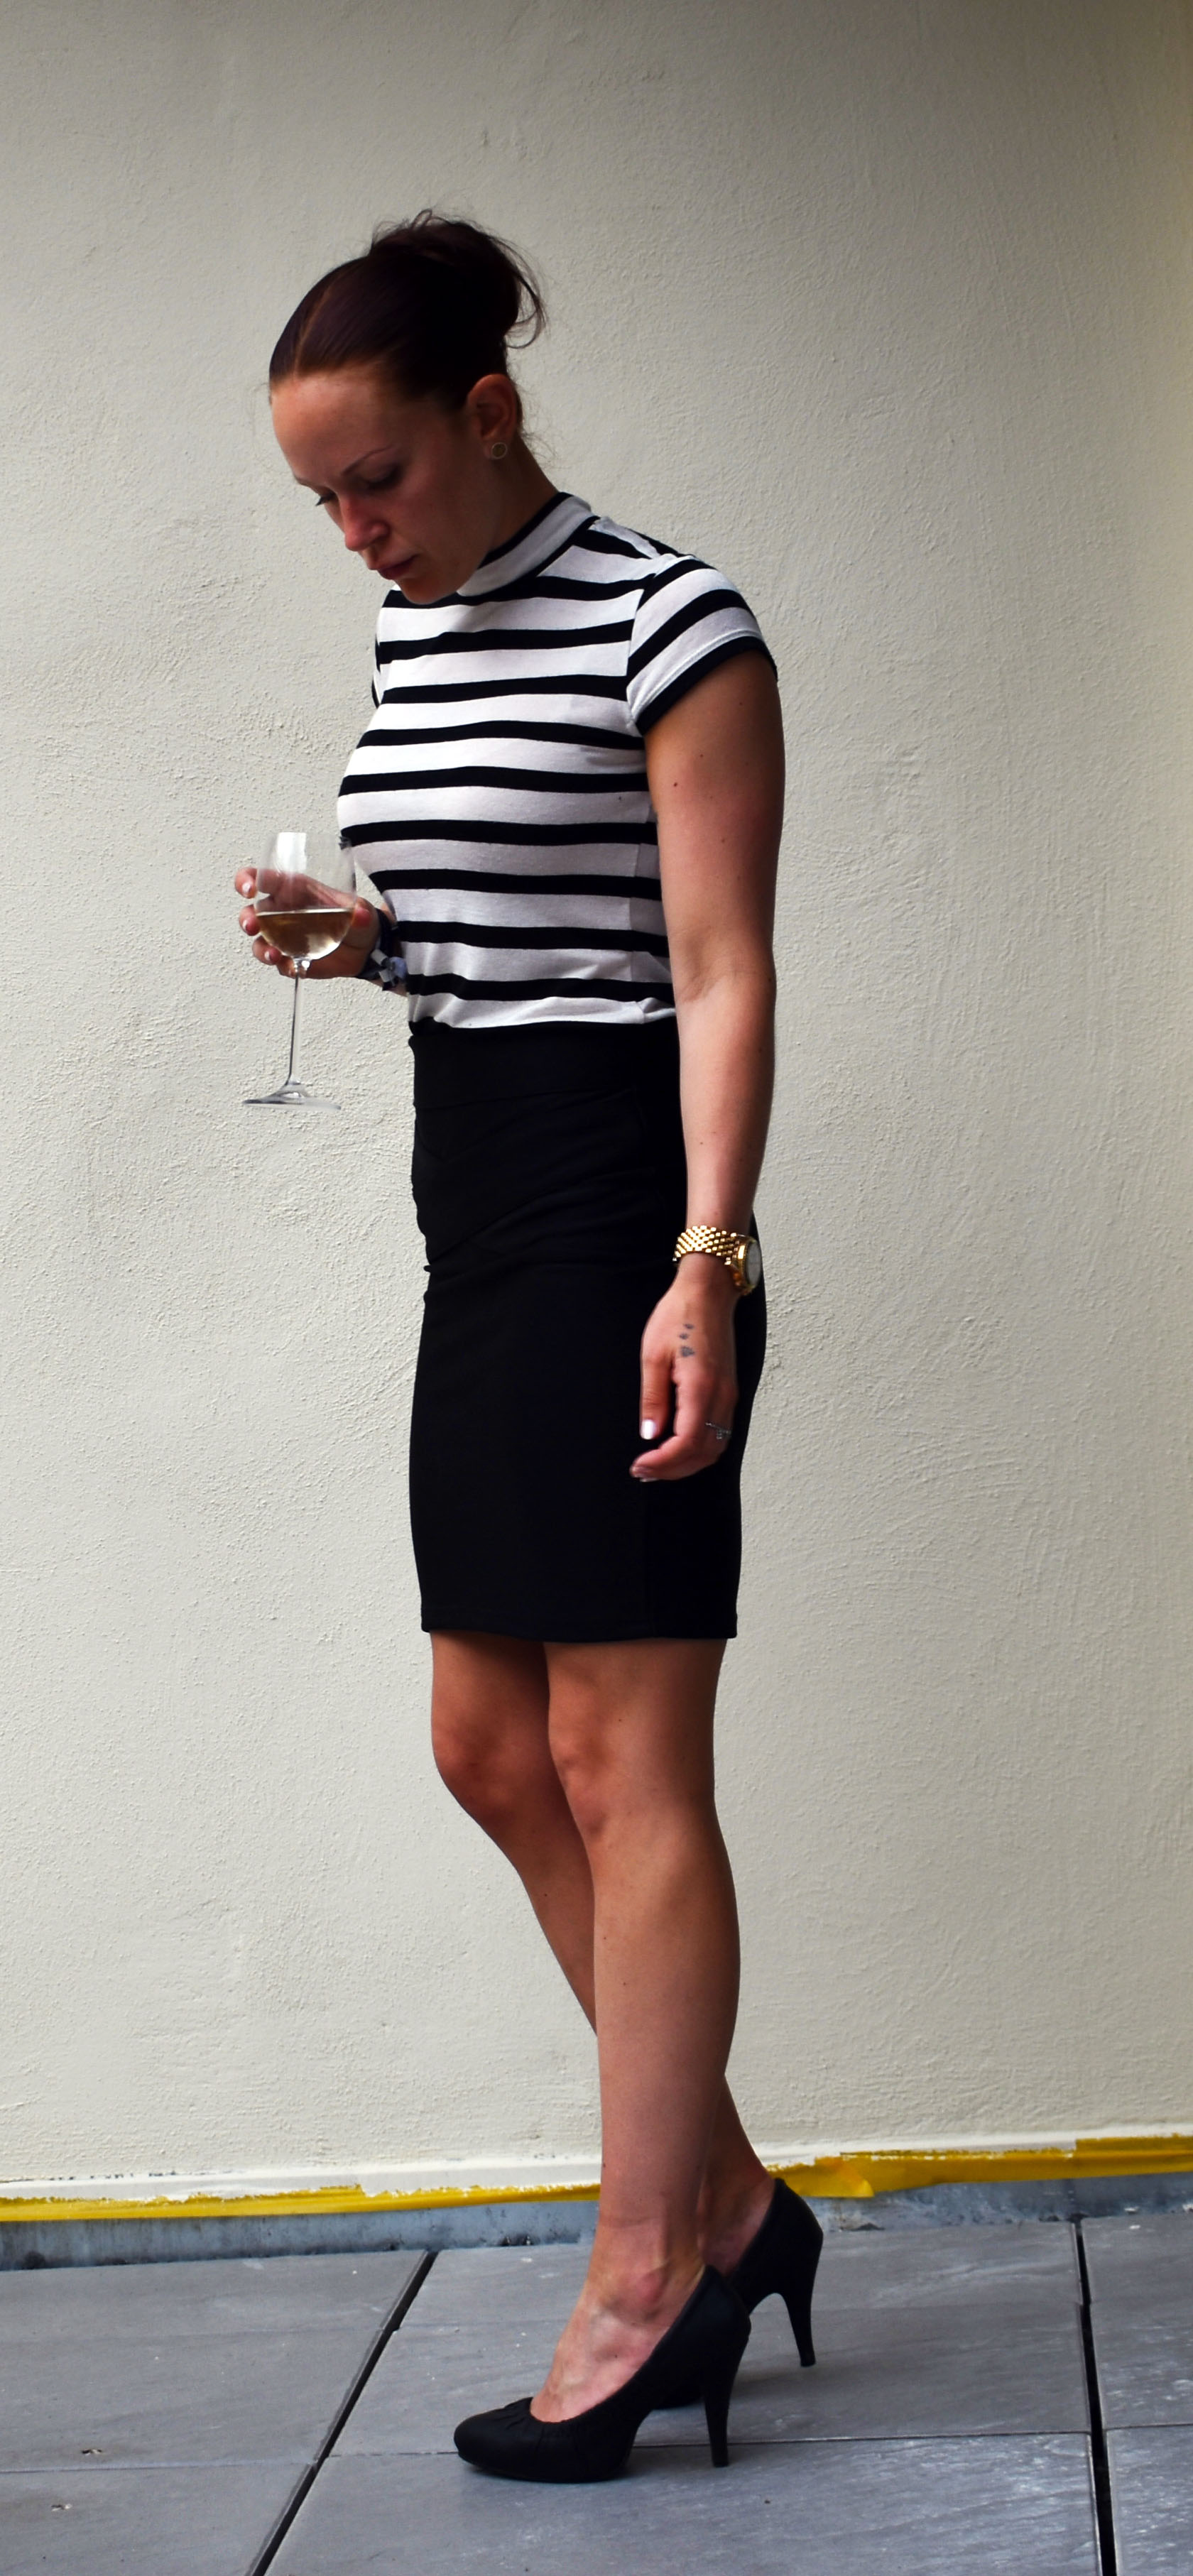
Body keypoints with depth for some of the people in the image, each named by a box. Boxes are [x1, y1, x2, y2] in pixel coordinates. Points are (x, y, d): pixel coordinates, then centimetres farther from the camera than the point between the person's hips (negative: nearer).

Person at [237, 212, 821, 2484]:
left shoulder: (667, 628, -10)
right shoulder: (414, 632, 14)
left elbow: (720, 973, -14)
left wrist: (709, 1262, -22)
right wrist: (361, 941, 4)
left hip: (619, 1214, -9)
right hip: (479, 1218, 9)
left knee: (620, 1758, -4)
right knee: (491, 1743, 10)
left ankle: (643, 2287, 6)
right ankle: (729, 2202, 23)